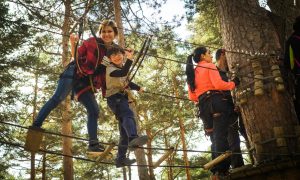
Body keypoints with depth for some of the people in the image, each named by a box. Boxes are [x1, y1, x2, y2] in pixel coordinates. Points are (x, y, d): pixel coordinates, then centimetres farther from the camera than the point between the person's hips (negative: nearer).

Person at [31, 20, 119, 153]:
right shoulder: (92, 42, 0)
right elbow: (77, 56, 2)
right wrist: (73, 44, -14)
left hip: (86, 83, 5)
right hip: (74, 74, -4)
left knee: (94, 111, -3)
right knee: (58, 98, -21)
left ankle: (93, 143, -1)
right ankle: (36, 125, -18)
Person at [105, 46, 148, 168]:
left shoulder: (122, 67, 20)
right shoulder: (110, 68, -8)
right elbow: (122, 73, -31)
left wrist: (137, 88, 37)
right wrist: (129, 59, -39)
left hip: (122, 98, 9)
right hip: (114, 98, -9)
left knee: (124, 130, 6)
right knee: (128, 115, -37)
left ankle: (121, 158, 9)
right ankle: (133, 138, -62)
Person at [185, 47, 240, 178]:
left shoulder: (192, 73, 23)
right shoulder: (210, 66, 4)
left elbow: (192, 97, 16)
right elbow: (218, 84, -10)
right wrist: (233, 84, 5)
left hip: (203, 106, 7)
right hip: (216, 102, -7)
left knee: (214, 138, 9)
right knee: (221, 136, -13)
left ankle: (216, 170, 4)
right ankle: (223, 168, -21)